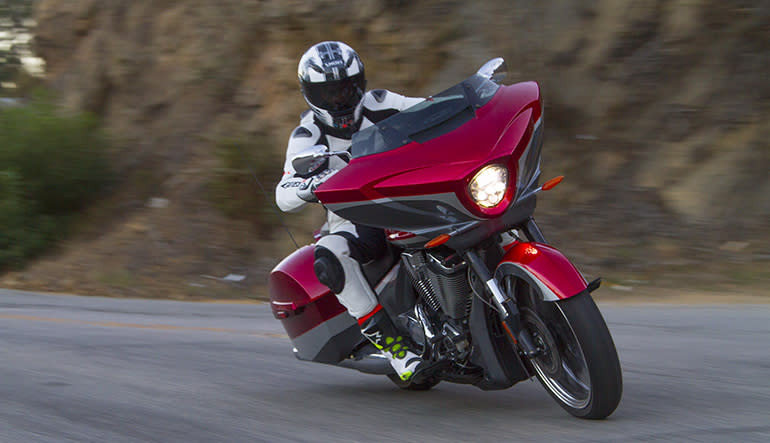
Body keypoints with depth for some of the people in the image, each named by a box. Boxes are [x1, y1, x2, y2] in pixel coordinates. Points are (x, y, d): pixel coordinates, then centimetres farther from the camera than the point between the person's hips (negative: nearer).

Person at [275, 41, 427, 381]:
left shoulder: (379, 105, 5)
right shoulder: (308, 136, -2)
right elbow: (284, 196, -12)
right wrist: (315, 183, -34)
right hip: (356, 221, -2)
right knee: (328, 258, -36)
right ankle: (391, 343, -31)